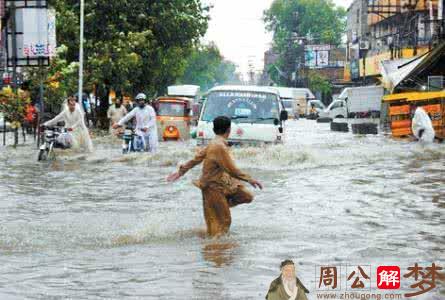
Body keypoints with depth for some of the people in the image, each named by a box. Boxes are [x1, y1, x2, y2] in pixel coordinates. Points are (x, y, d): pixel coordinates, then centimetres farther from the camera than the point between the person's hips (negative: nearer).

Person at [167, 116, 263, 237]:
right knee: (222, 220, -2)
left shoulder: (215, 143, 4)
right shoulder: (220, 147, -26)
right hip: (213, 186, -9)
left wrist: (181, 171, 16)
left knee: (247, 197, 5)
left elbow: (197, 158, 10)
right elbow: (232, 170, -27)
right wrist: (250, 179, -21)